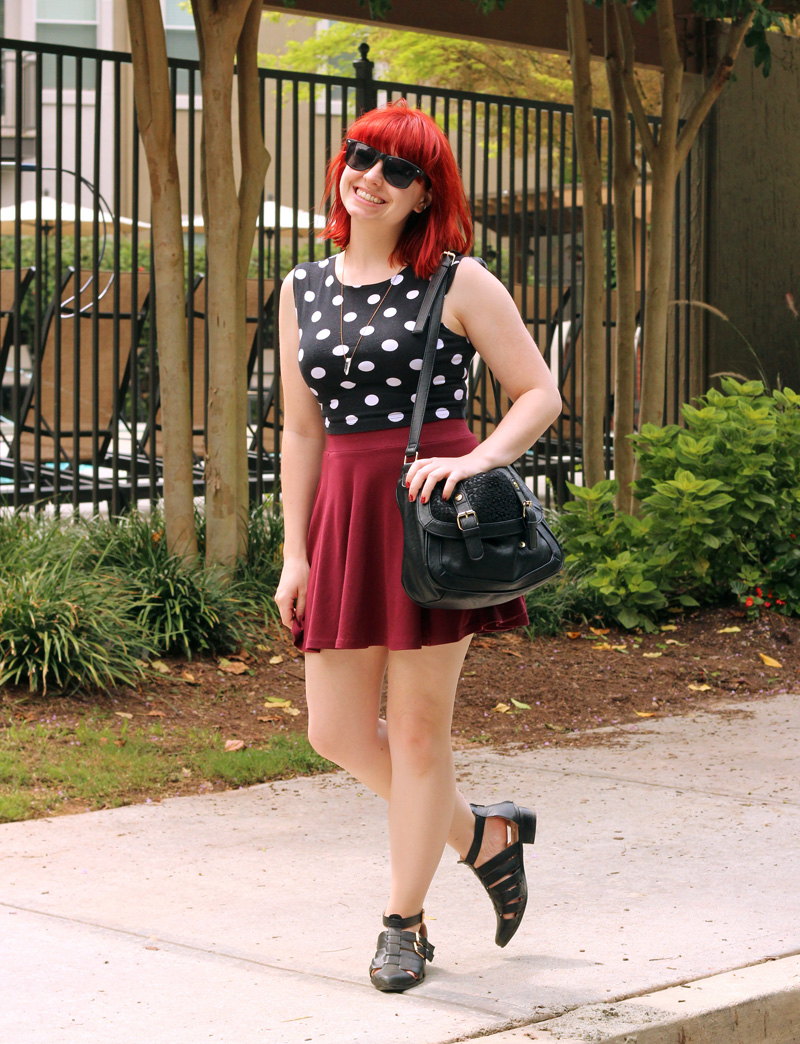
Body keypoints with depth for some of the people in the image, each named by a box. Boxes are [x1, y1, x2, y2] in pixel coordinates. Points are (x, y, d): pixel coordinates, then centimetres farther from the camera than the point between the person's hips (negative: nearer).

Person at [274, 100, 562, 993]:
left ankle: (404, 922, 17)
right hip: (344, 513, 5)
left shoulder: (458, 283, -2)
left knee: (418, 726, 1)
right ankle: (482, 833, 30)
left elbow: (540, 395, -2)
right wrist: (295, 552, 8)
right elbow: (302, 431, 13)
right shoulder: (304, 290, 11)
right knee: (337, 732, 5)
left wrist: (476, 458, -19)